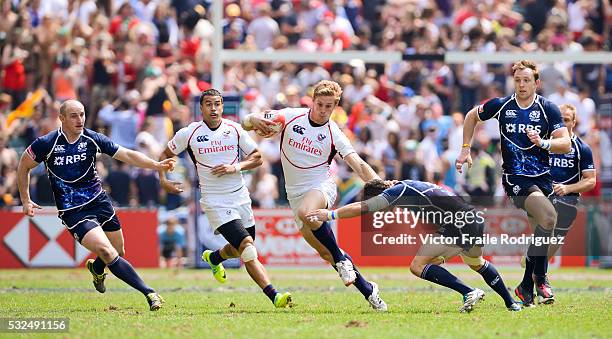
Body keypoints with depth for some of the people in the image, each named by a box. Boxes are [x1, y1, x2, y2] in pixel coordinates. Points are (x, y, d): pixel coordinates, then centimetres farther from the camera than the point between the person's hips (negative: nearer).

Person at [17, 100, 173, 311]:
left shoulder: (92, 139, -4)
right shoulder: (46, 144, -12)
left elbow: (127, 155, -6)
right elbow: (23, 167, 5)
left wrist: (156, 165, -19)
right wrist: (26, 200, 5)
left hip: (99, 201, 5)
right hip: (72, 212, -5)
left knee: (118, 252, 12)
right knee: (106, 251, -21)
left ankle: (96, 268, 50)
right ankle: (149, 293, -21)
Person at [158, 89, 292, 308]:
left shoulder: (234, 129, 2)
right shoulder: (189, 134, -3)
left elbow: (257, 158, 6)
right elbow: (166, 155, 12)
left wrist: (235, 167, -10)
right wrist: (163, 180, -1)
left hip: (240, 197, 4)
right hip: (215, 202, -4)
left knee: (239, 250, 16)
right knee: (247, 247, -19)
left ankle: (213, 258, 51)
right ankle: (273, 296, -23)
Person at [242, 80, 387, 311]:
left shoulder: (334, 134, -7)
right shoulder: (290, 117, -3)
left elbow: (359, 166, -12)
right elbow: (246, 123, -2)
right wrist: (255, 120, -26)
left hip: (322, 187, -3)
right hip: (296, 194, 3)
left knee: (305, 212, -39)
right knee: (325, 253, 1)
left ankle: (341, 259, -21)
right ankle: (368, 290, 14)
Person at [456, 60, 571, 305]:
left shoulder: (548, 109, -1)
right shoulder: (501, 105, -1)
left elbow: (565, 144, -8)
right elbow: (471, 116, 18)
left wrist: (543, 142, -26)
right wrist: (465, 149, 14)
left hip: (542, 178, 3)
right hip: (515, 177, -3)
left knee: (538, 230, 5)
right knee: (549, 216, -25)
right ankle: (540, 280, -16)